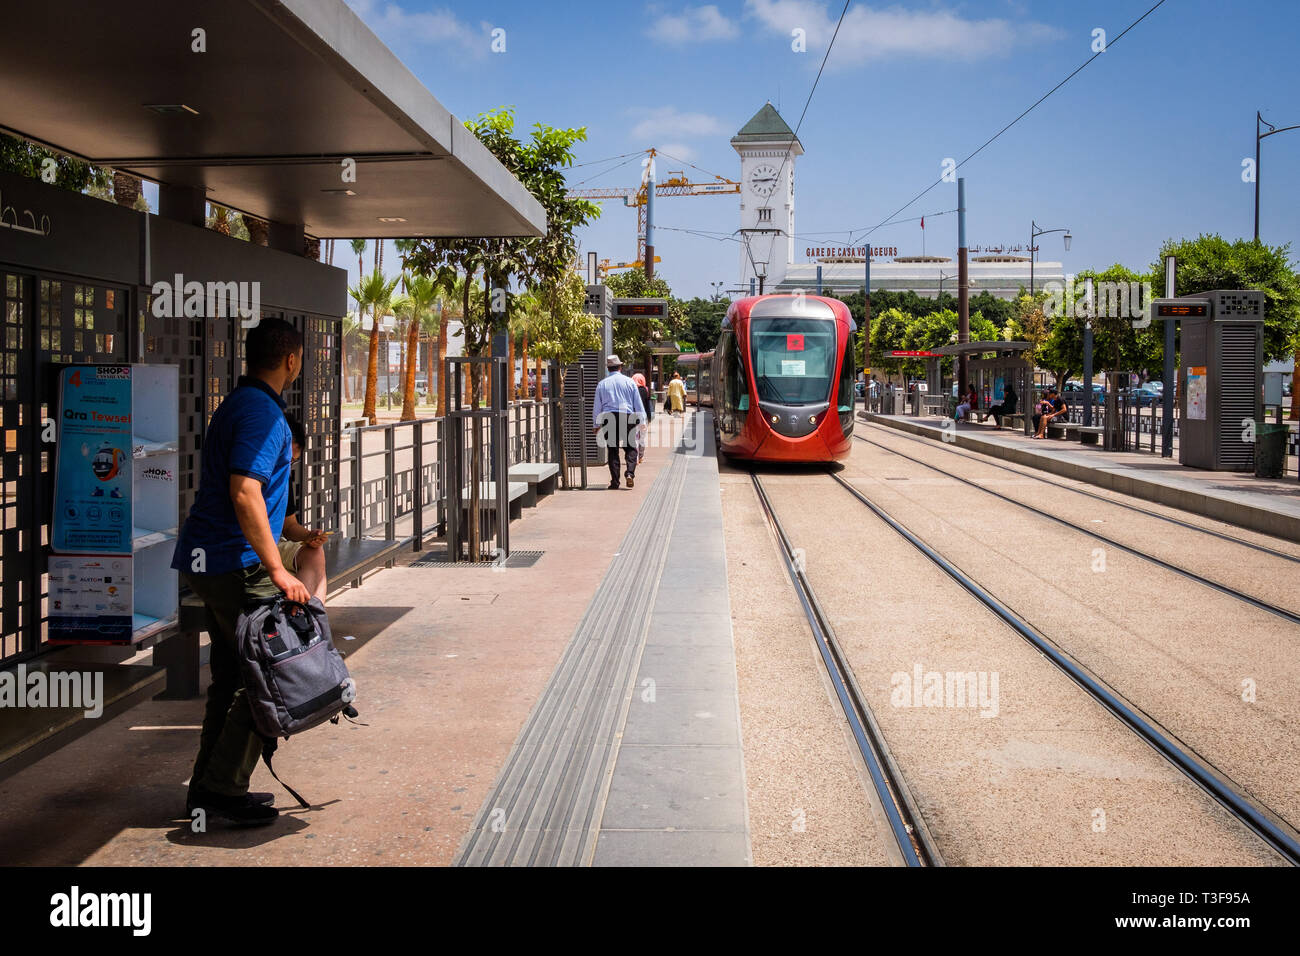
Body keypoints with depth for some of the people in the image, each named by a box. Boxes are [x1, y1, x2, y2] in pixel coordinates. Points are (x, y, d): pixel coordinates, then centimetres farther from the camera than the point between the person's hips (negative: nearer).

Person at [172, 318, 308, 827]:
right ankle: (223, 788, -1)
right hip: (234, 562, -10)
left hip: (209, 558, 10)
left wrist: (295, 531, 37)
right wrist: (277, 570, -25)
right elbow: (245, 495, -26)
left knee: (231, 675, 15)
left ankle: (209, 786, 23)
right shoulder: (262, 412, -15)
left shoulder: (238, 404, 17)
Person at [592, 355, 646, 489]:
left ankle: (614, 481, 2)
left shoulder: (602, 384, 7)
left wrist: (595, 425, 16)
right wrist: (641, 421, 12)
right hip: (627, 418, -1)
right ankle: (630, 473, -15)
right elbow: (638, 404, 5)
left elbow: (596, 406, 10)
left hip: (608, 419, 1)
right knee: (631, 448, 6)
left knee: (613, 451, 5)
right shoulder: (629, 382, 3)